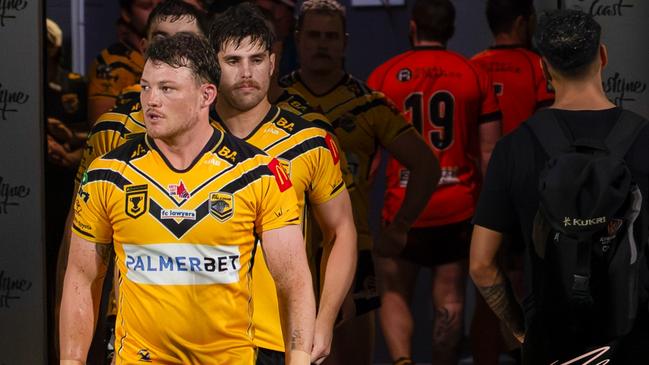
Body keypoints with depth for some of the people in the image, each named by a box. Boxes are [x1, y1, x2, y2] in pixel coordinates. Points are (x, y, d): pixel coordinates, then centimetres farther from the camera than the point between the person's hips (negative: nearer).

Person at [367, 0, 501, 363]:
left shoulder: (384, 75, -2)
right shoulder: (474, 75, 1)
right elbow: (490, 150, 0)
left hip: (403, 207, -1)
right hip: (459, 206, 1)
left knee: (395, 294, 9)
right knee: (450, 298, 7)